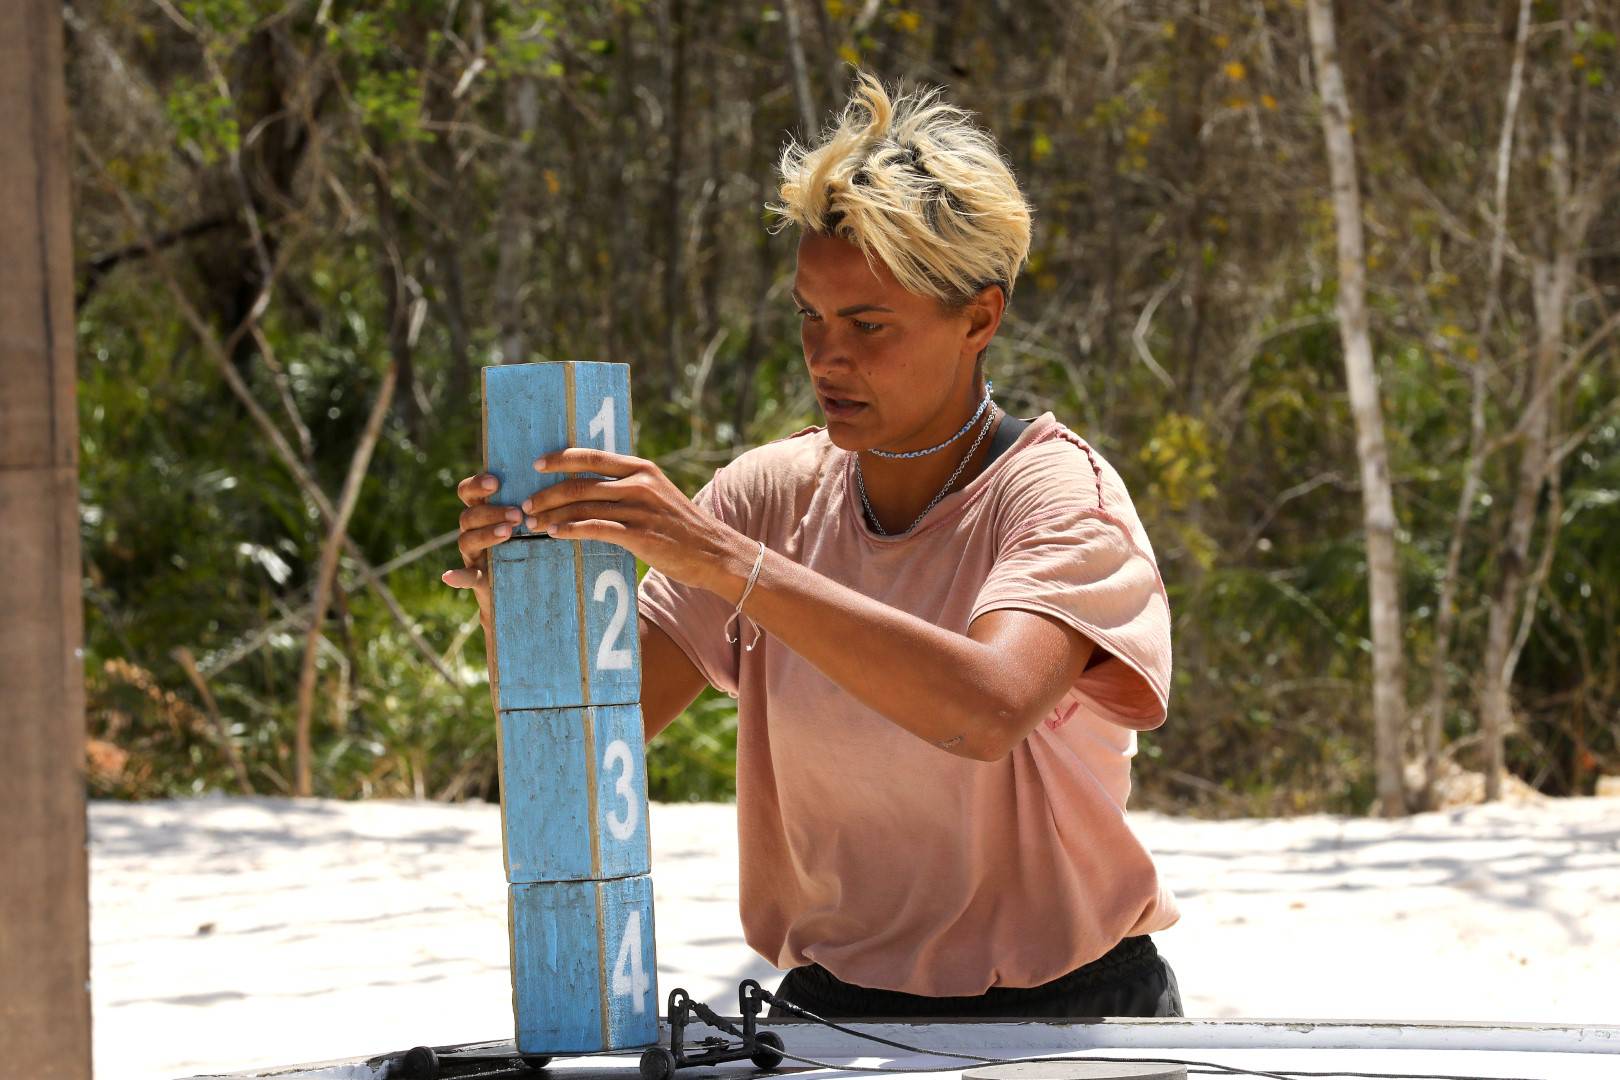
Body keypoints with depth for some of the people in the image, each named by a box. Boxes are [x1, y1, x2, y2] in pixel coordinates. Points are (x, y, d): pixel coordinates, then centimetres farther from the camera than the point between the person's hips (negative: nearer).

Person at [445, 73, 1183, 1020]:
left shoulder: (1062, 496, -11)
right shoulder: (774, 496, 3)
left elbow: (988, 709, -32)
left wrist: (722, 556, -34)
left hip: (1064, 1015, -2)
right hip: (833, 1005, 2)